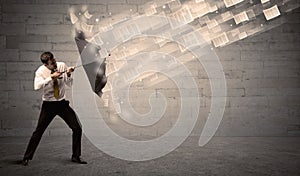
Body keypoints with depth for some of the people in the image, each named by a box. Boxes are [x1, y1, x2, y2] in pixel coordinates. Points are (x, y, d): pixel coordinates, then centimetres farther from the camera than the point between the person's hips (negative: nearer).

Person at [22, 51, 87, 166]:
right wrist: (51, 77, -33)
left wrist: (68, 74, -18)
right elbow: (37, 87, -30)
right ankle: (27, 158, 17)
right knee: (39, 131, -2)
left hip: (62, 103, 3)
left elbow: (69, 84, 1)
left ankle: (76, 156, 14)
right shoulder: (41, 71, -11)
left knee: (77, 128, -1)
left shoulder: (62, 66, -5)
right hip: (48, 104, -2)